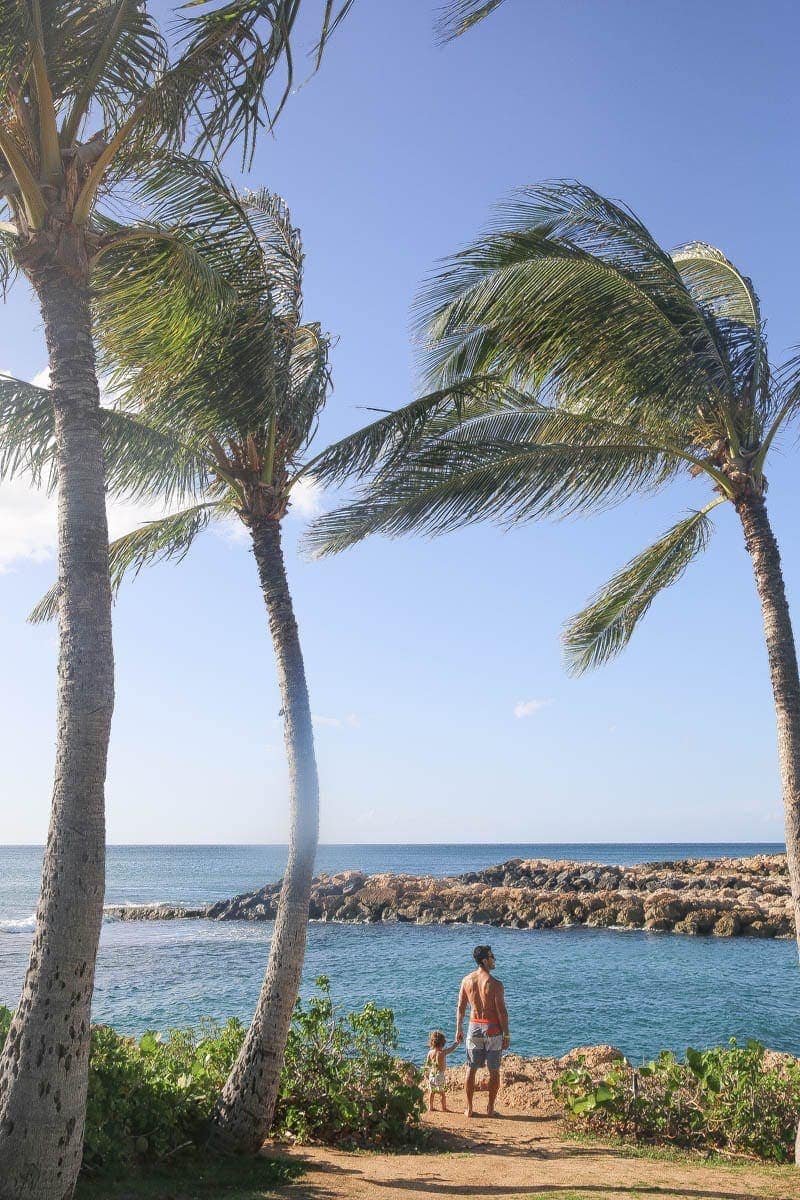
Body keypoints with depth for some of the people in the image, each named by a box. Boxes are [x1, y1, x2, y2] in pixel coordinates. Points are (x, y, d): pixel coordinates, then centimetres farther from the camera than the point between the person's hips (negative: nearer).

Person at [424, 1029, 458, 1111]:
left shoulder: (430, 1052, -1)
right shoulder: (443, 1052, -15)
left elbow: (427, 1064, 6)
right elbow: (451, 1049, -2)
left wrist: (426, 1073, 18)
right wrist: (457, 1042, 13)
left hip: (431, 1074, 5)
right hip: (439, 1074, -5)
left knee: (431, 1092, 14)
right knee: (442, 1092, 6)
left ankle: (430, 1107, 20)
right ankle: (444, 1107, 12)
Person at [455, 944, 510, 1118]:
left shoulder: (467, 980, -2)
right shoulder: (495, 984, -15)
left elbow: (460, 1007, 4)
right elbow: (502, 1012, -13)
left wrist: (459, 1030, 14)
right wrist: (507, 1035, -3)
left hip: (474, 1027, 4)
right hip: (492, 1028, -4)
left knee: (470, 1069, 13)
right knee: (494, 1071, 10)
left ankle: (469, 1108, 17)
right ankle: (490, 1108, 15)